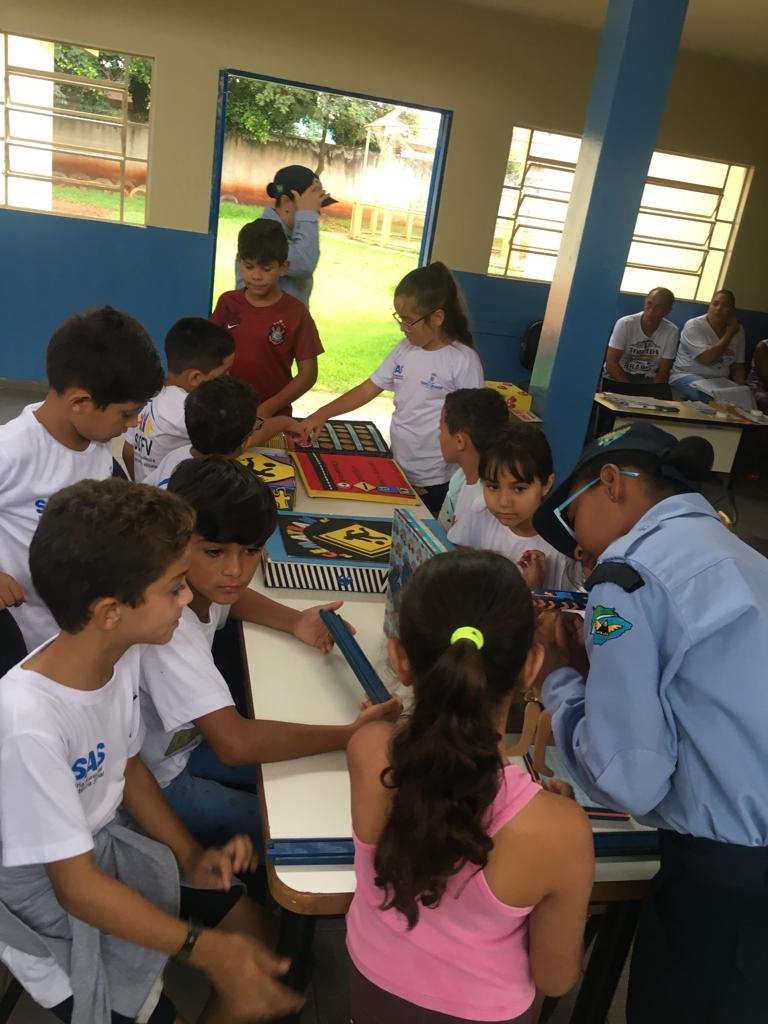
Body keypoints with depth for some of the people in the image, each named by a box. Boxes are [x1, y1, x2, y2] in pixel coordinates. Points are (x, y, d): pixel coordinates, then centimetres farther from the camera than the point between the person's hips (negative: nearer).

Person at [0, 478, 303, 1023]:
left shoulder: (122, 653, -13)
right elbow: (77, 887, -27)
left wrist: (192, 856, -6)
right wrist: (205, 950, -26)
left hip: (108, 845, 7)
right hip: (48, 900, -7)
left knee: (250, 920, 8)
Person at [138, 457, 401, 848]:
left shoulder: (201, 579, -12)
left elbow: (230, 597, 14)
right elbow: (235, 744, -43)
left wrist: (296, 621, -5)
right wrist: (352, 735, -36)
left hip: (181, 739, 8)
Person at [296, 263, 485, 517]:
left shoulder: (463, 361, -16)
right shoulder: (405, 349, 2)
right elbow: (368, 389, 5)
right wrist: (323, 413, -6)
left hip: (434, 481, -6)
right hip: (396, 469, 6)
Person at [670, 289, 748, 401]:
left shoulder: (738, 330, 7)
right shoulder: (694, 326, -10)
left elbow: (738, 366, 12)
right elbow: (706, 359, -23)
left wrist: (740, 387, -8)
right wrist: (729, 334, -13)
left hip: (719, 381, 5)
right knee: (716, 397, -34)